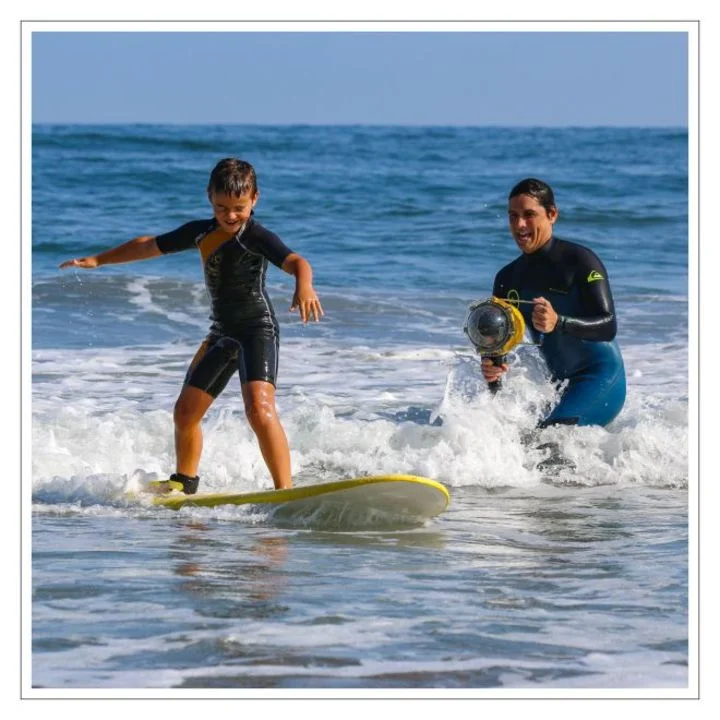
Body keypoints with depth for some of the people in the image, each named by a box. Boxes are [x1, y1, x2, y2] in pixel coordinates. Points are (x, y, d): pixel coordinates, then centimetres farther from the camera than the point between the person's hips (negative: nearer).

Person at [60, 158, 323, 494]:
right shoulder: (200, 232, 7)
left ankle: (285, 489, -29)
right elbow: (152, 245, 21)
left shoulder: (256, 237, -15)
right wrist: (98, 260, 26)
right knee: (186, 411, 15)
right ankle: (184, 482, 38)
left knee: (259, 407, -27)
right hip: (222, 333, 8)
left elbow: (295, 261, -32)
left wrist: (304, 286, -55)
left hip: (258, 328, -8)